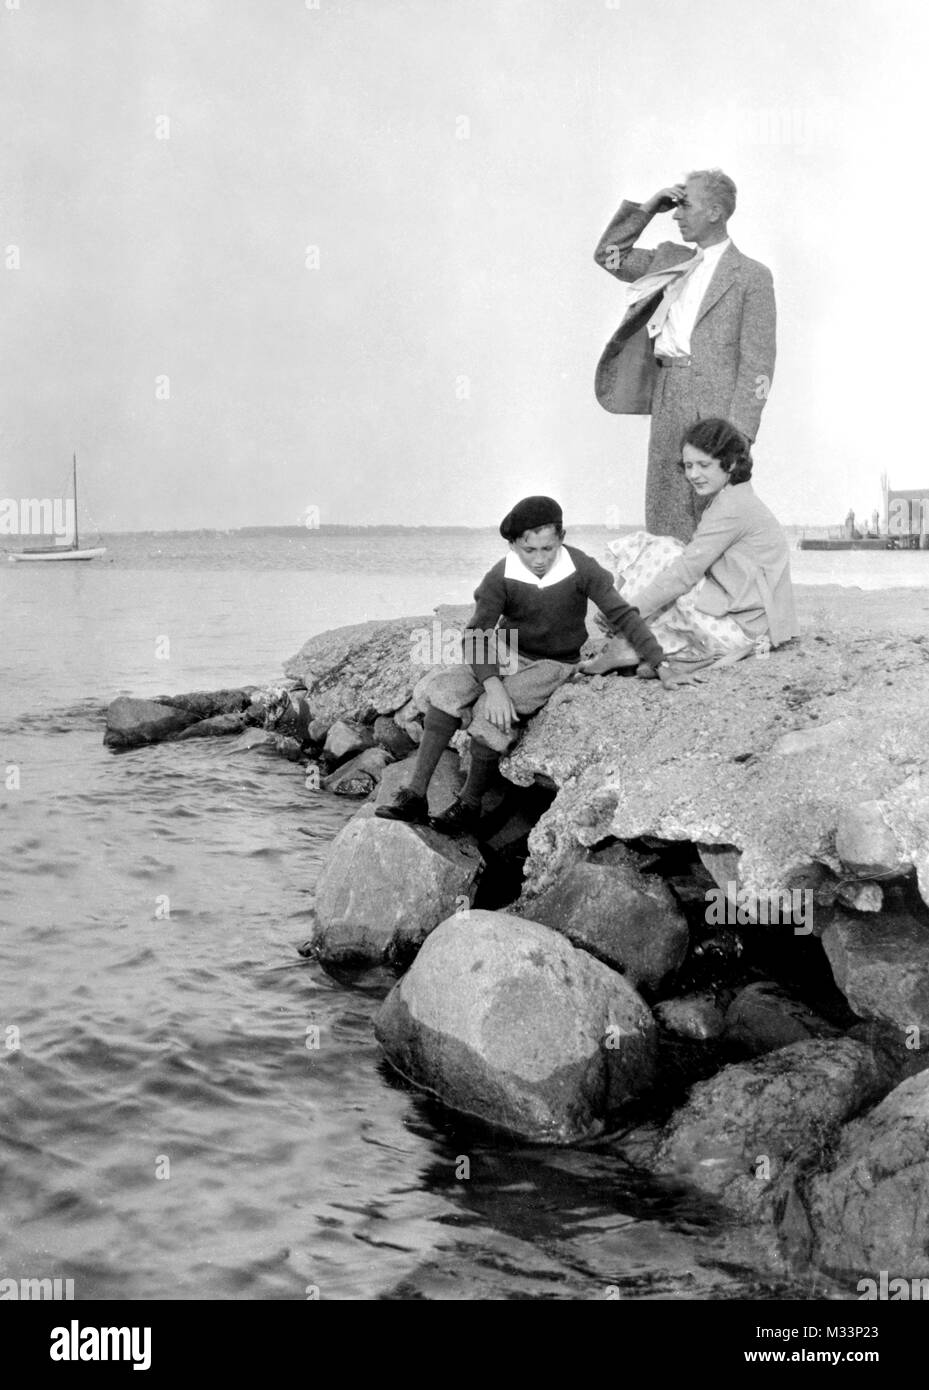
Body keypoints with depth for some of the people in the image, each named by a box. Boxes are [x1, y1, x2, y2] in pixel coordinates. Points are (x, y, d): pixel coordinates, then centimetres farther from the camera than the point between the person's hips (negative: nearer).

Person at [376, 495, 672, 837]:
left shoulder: (581, 569, -17)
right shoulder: (500, 577, -16)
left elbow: (621, 614, -10)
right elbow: (475, 635, -19)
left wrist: (658, 661, -14)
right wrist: (493, 686, -34)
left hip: (552, 664, -2)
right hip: (506, 654, 2)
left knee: (489, 714, -27)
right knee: (445, 689, -22)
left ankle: (469, 805, -8)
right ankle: (415, 795, -21)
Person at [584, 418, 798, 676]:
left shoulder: (733, 506, -15)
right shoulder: (728, 500, 16)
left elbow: (685, 573, -21)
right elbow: (698, 568, 12)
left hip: (743, 628, -10)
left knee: (659, 552, -11)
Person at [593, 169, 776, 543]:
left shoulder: (751, 276, -1)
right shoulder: (670, 260, 17)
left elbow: (757, 363, -6)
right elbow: (608, 256, 23)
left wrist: (738, 434, -14)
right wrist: (646, 208, 12)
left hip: (714, 407, -6)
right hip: (667, 405, 6)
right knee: (664, 522, 5)